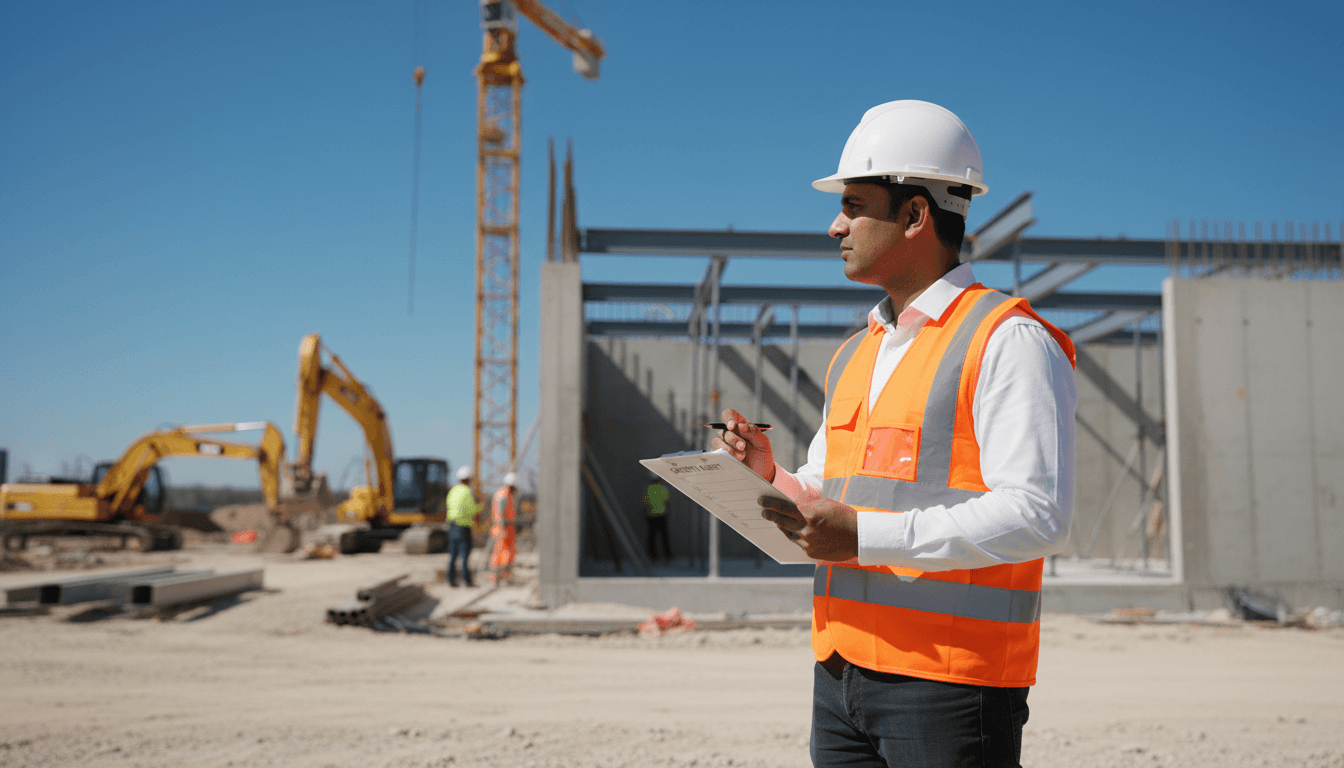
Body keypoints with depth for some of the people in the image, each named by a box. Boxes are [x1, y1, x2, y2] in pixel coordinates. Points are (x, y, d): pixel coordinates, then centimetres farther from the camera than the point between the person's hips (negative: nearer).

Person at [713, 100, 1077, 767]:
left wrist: (865, 537, -20)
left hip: (948, 683, -7)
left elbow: (1037, 516, -18)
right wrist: (768, 475, -1)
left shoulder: (1010, 342, -8)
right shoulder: (854, 356, 17)